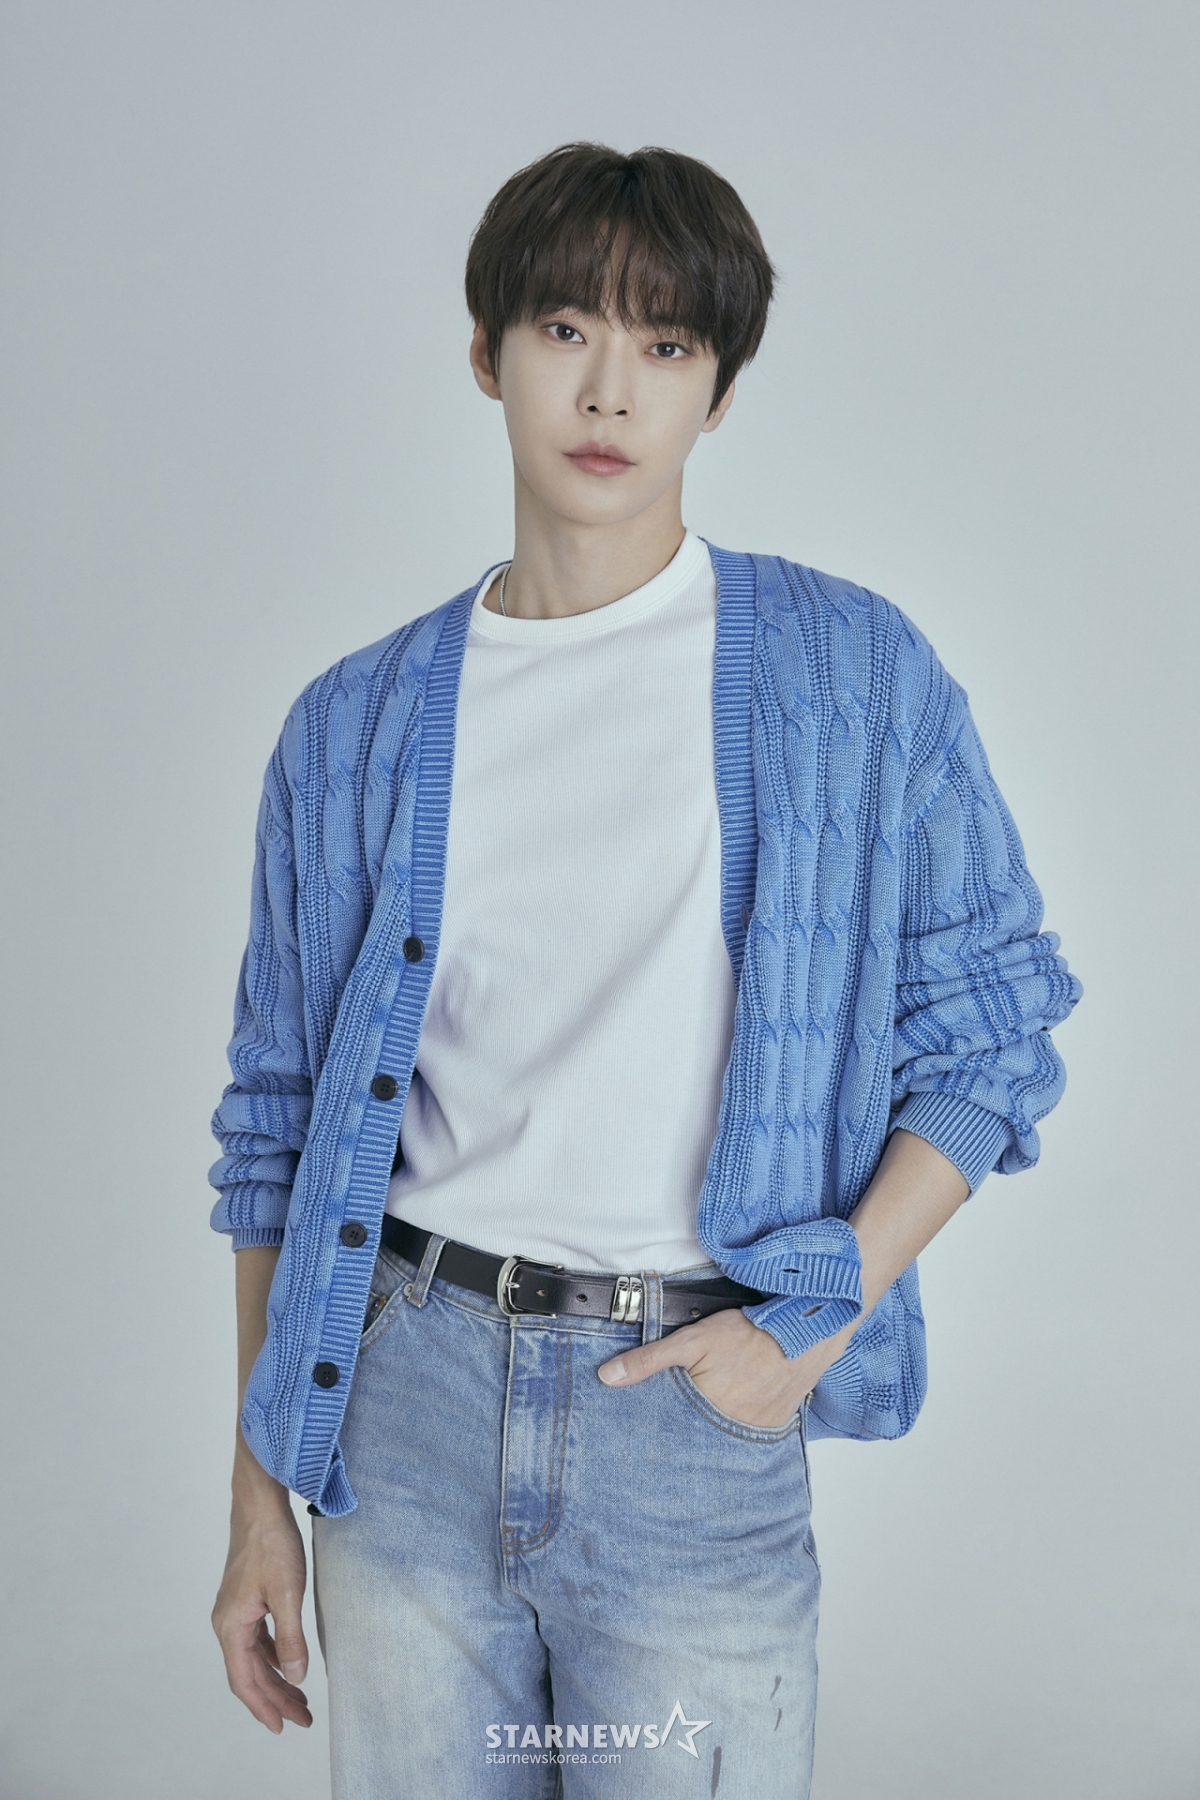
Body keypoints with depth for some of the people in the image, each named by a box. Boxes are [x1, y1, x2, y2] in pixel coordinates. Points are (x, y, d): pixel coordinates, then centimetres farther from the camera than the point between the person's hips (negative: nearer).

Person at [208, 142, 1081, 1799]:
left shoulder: (854, 674, -2)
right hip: (413, 1405, 2)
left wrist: (823, 1312, -10)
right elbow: (280, 1124, 7)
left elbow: (994, 1025, 1)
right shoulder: (359, 727, 4)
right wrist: (260, 1504, 7)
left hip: (701, 1425, -2)